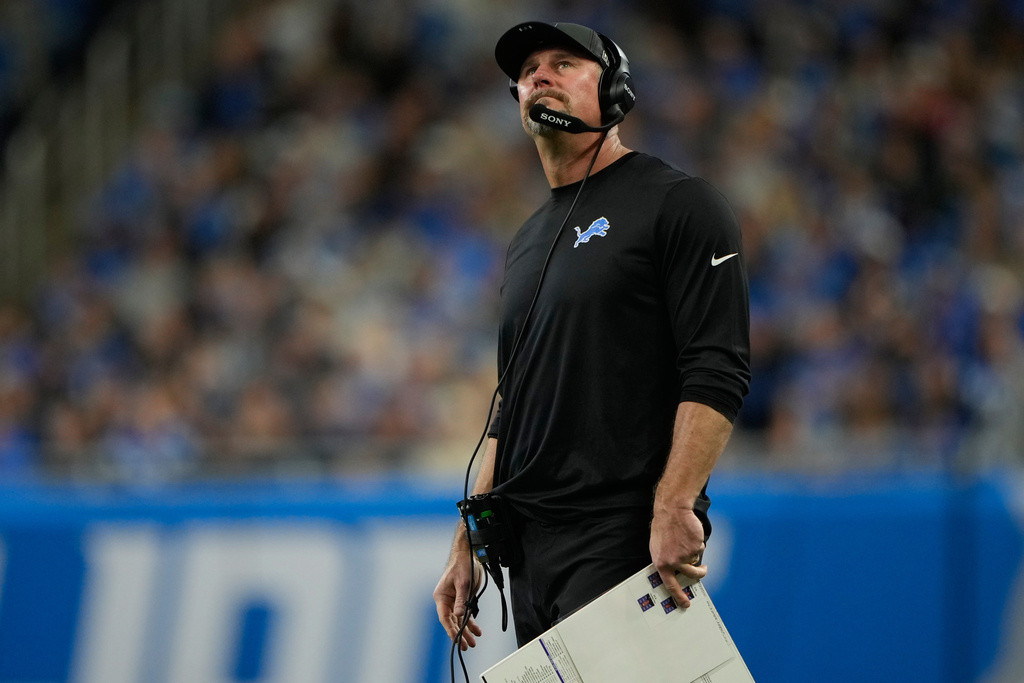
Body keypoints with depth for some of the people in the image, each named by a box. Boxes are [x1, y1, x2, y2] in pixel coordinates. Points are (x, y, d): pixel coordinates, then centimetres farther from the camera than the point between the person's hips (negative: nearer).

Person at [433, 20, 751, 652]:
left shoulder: (678, 205, -3)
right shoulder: (530, 240, 22)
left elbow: (716, 374, -13)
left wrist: (674, 510, -24)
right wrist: (468, 545, 17)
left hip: (623, 540, -8)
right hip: (528, 550, 8)